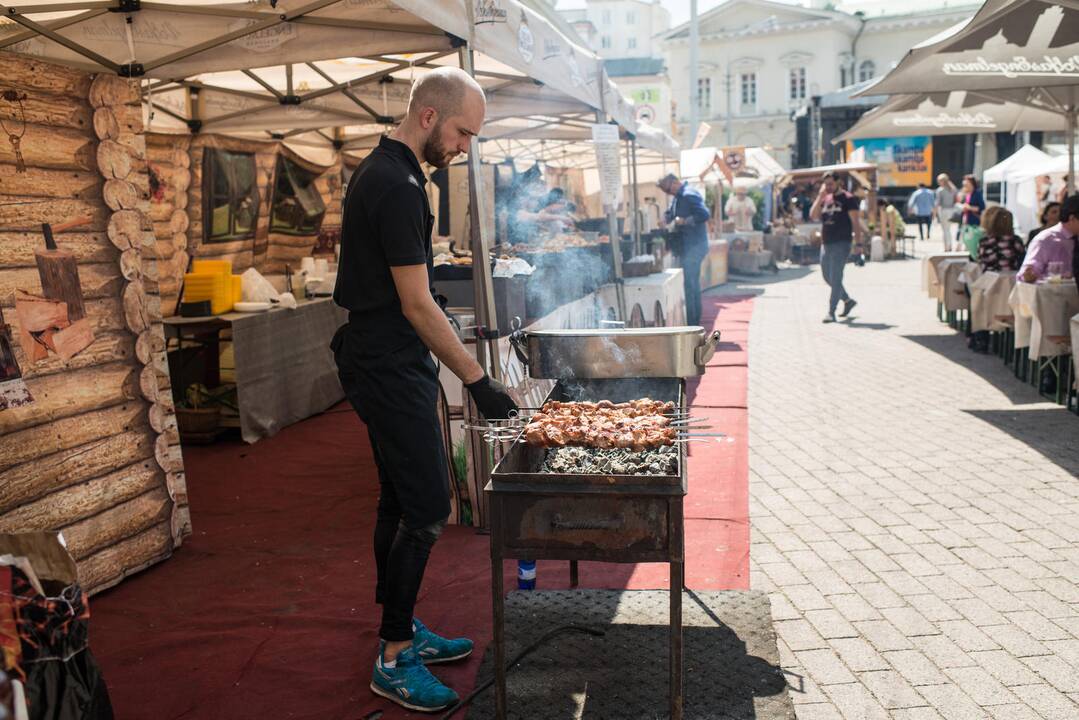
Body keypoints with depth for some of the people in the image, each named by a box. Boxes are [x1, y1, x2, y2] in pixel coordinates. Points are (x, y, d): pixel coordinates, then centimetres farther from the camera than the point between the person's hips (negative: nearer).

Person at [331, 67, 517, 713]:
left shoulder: (381, 172, 14)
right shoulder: (398, 187, -19)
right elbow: (417, 304, -21)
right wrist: (477, 380, -18)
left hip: (383, 363, 11)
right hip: (393, 369, -11)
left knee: (401, 502, 16)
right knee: (427, 511, -6)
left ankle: (401, 630, 28)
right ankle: (395, 660, 6)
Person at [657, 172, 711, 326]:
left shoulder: (689, 195, -18)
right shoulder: (678, 197, 13)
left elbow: (705, 215, -27)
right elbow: (669, 213, 26)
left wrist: (684, 221, -20)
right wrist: (666, 219, 4)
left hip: (694, 246, -10)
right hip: (689, 246, 10)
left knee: (690, 284, -7)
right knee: (693, 283, 16)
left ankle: (692, 323, -3)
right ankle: (696, 320, 26)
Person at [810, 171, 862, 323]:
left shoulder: (848, 199, -4)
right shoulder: (824, 199, 13)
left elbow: (856, 222, -7)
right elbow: (813, 215, 1)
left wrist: (859, 244, -13)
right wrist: (820, 196, -6)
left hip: (841, 244, -7)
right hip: (825, 244, 7)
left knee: (835, 278, -9)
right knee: (828, 277, 13)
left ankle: (831, 312, -7)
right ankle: (848, 300, 32)